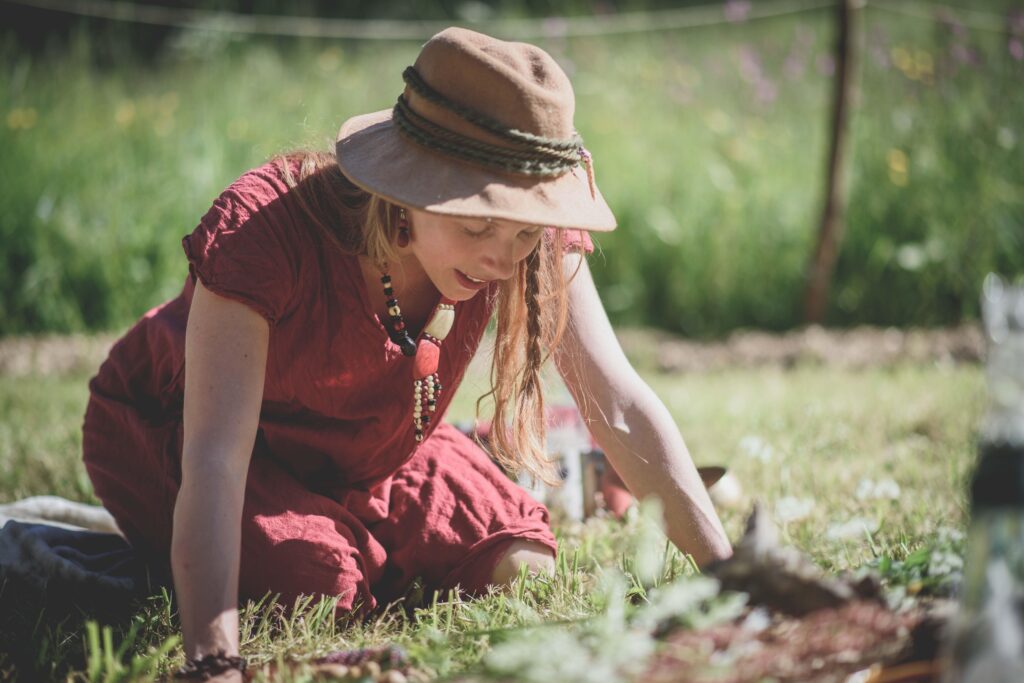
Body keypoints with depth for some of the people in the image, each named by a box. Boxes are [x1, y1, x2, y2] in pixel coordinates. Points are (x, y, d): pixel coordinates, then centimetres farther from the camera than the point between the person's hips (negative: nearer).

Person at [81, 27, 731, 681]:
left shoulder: (535, 240, -25)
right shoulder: (261, 229, -40)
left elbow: (620, 406, -25)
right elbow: (214, 461, -47)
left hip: (365, 453, 4)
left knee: (523, 569, -14)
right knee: (324, 585, -29)